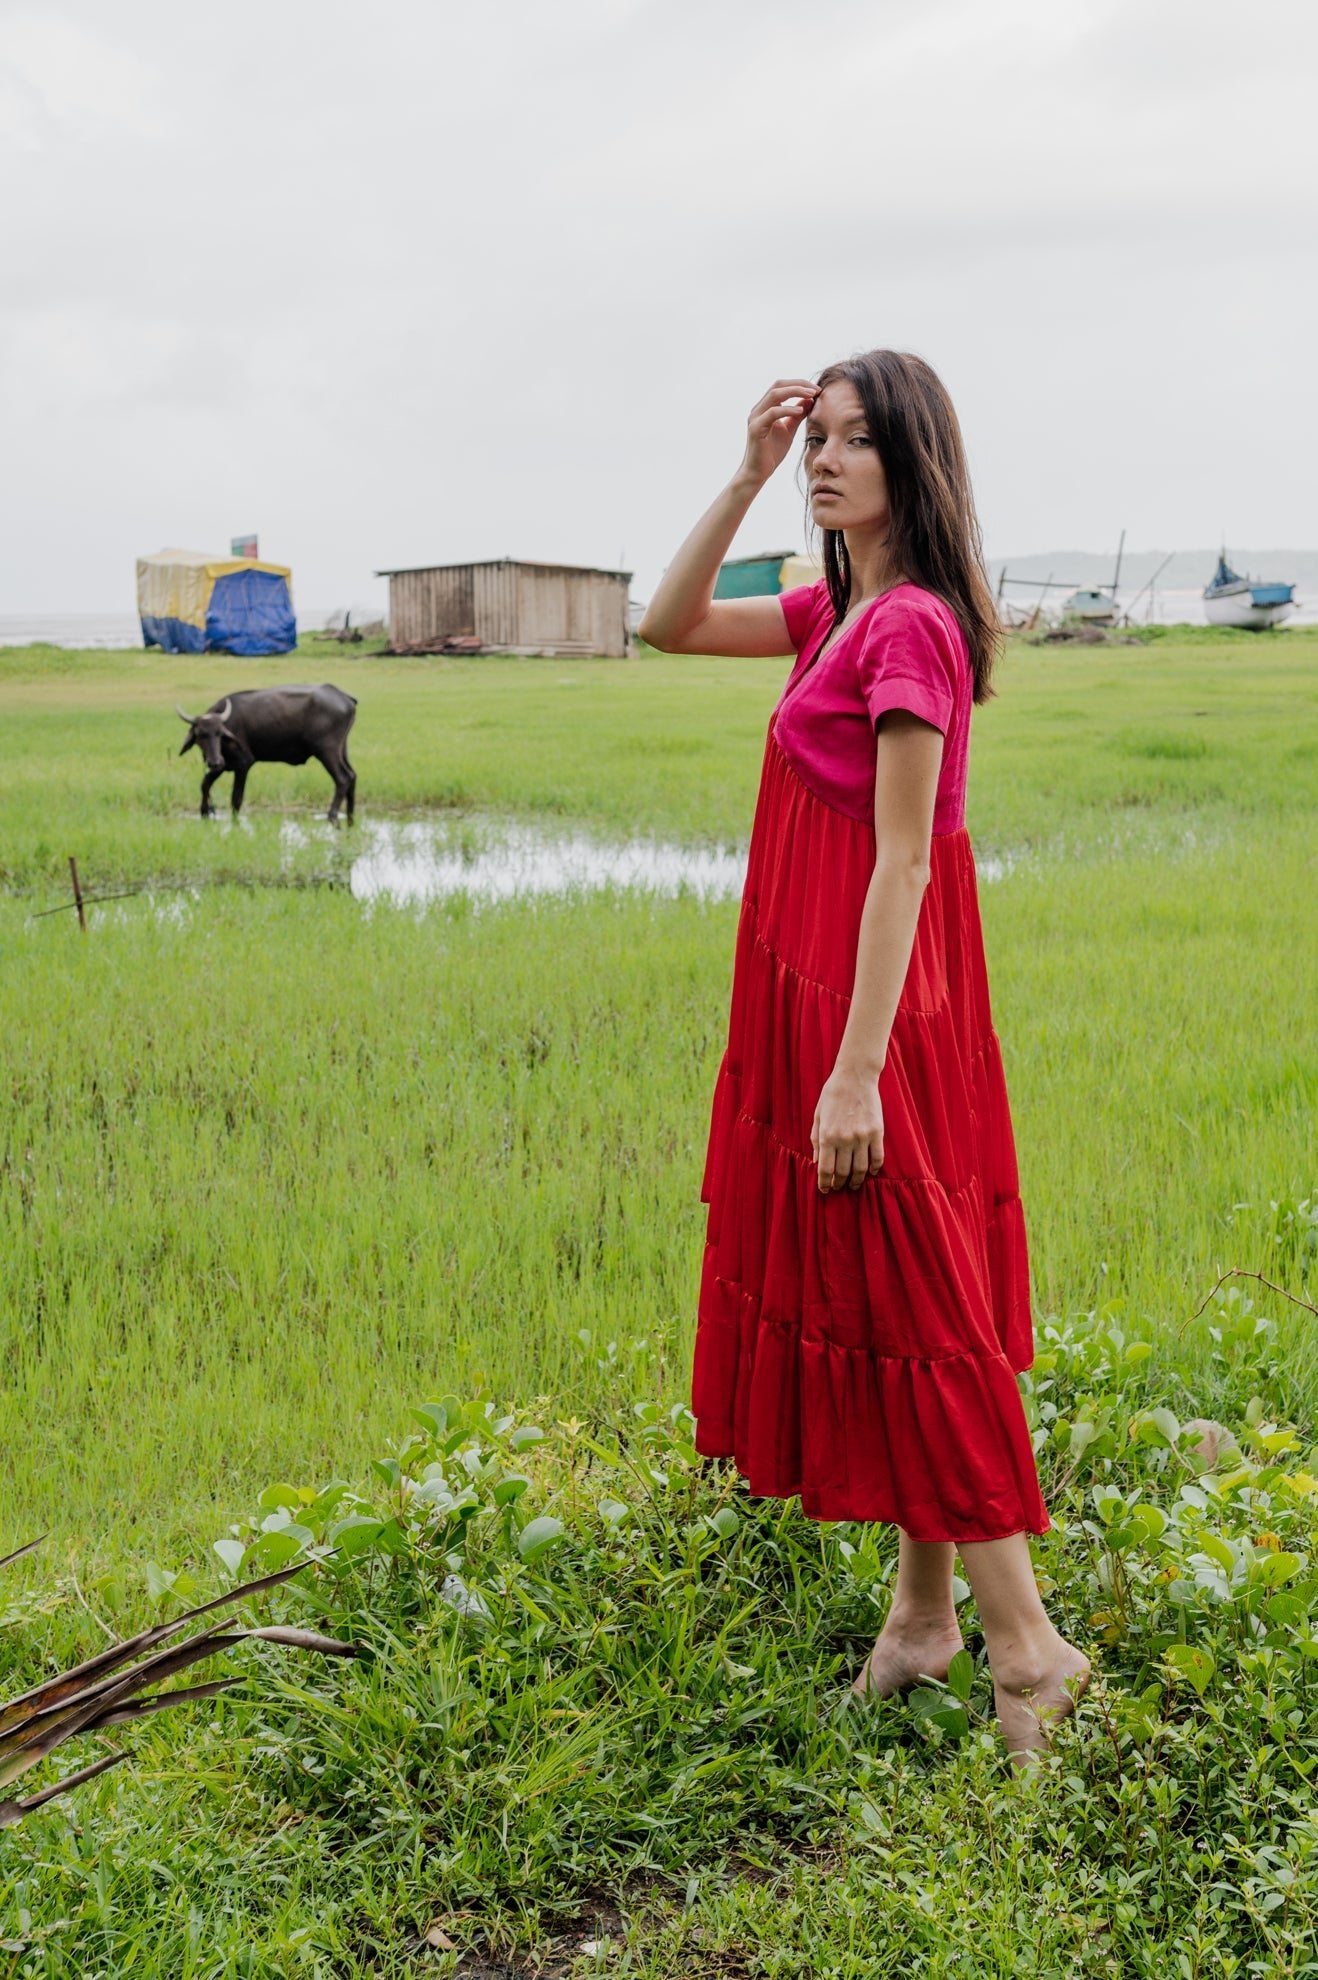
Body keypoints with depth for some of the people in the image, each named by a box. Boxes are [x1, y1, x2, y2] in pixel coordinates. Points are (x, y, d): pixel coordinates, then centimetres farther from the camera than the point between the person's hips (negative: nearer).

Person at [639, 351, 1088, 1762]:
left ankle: (1026, 1645, 12)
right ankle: (923, 1613, 28)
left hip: (873, 1005, -9)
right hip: (818, 995, 9)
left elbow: (903, 863, -20)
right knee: (885, 1308, 15)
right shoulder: (838, 612, 11)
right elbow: (668, 626, 16)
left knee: (901, 1313, -2)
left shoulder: (912, 624, -16)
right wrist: (747, 476, 6)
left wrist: (855, 1071, -22)